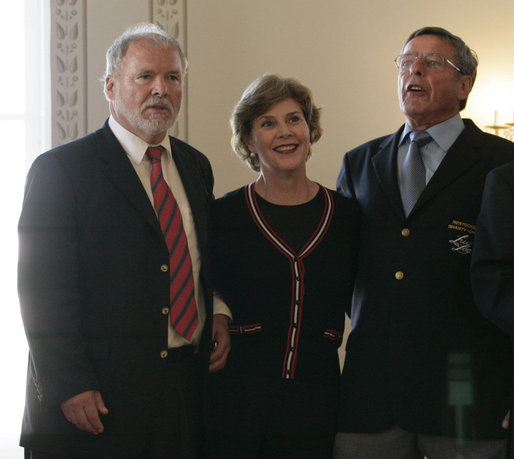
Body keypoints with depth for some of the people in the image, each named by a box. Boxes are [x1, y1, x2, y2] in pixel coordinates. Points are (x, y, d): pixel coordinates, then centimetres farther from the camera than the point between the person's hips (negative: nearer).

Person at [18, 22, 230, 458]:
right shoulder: (60, 169, -6)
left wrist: (219, 314, 4)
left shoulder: (195, 166, 14)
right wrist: (69, 387, -18)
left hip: (187, 387, 6)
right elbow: (43, 290, -12)